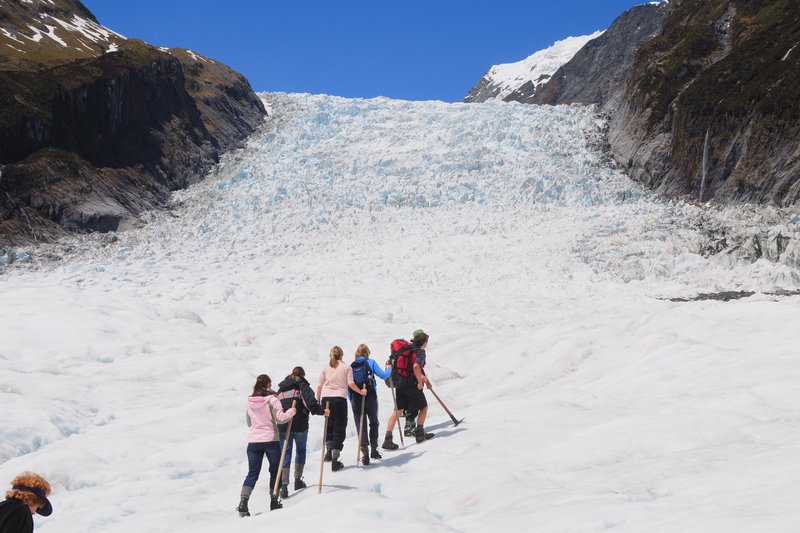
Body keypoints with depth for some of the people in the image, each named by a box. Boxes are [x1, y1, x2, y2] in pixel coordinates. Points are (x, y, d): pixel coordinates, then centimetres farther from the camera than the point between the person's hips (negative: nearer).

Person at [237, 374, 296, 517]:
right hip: (270, 440, -4)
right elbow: (280, 418, -15)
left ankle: (243, 502, -11)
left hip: (253, 441, 4)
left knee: (252, 473, 5)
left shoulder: (250, 402, 8)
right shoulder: (272, 399, -8)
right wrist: (292, 411, 0)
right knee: (275, 471, 15)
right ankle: (274, 501, 17)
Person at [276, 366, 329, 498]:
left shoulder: (281, 388, 17)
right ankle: (298, 480, 20)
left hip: (282, 427, 3)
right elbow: (310, 401, -16)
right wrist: (322, 411, -8)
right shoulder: (301, 384, -1)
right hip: (299, 426, -3)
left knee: (285, 455, 4)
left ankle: (284, 486, -7)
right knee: (301, 451, 19)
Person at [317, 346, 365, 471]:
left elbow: (319, 386, 10)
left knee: (329, 425, 20)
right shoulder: (346, 367, 4)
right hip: (340, 399, -2)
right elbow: (351, 384, -4)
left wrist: (318, 400, 21)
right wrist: (361, 392, 11)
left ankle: (329, 449, 8)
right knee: (339, 428, 2)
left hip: (326, 398, 3)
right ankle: (335, 458, -3)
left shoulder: (326, 368, 10)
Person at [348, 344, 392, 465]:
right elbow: (382, 375, -6)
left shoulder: (351, 366, 6)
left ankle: (365, 451, -10)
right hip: (370, 397, -1)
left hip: (355, 399, 1)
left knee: (360, 425, 2)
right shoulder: (370, 362, -1)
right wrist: (389, 369, 15)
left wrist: (351, 400, 14)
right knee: (374, 423, 18)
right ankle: (374, 449, 17)